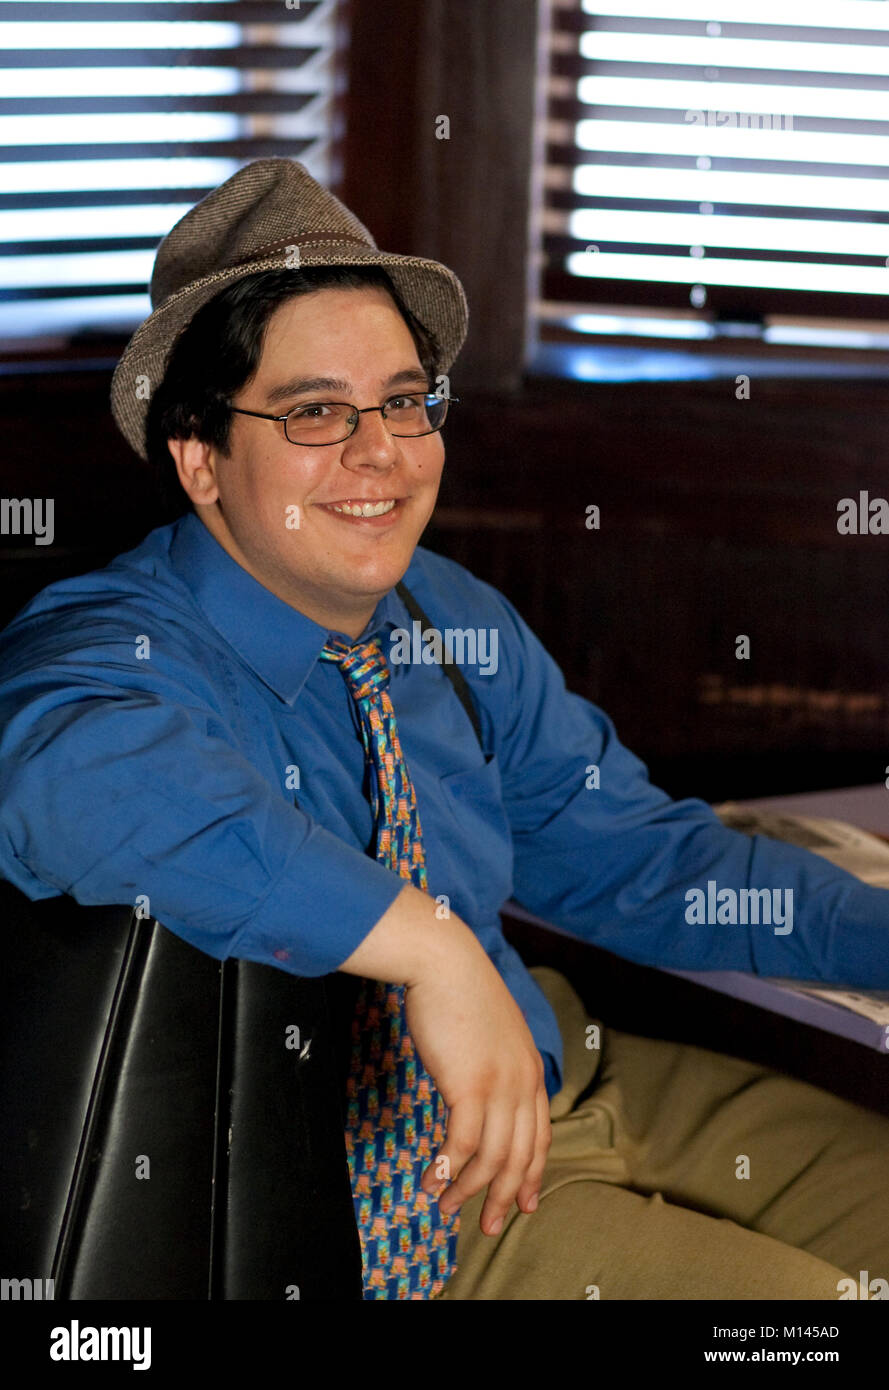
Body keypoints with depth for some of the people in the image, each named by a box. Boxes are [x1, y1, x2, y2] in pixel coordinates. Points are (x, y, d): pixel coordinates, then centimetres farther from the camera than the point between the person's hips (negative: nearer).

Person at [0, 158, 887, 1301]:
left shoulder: (454, 623, 3)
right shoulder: (116, 654, -20)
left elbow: (625, 852, 12)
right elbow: (95, 777, -46)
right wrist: (433, 947, -50)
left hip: (559, 1081, 8)